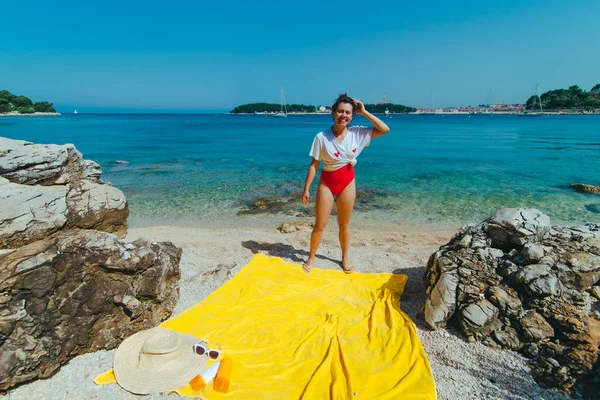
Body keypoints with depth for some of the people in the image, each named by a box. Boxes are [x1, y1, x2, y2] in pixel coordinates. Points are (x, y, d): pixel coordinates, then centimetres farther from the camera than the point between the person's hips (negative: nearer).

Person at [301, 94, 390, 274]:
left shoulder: (357, 133, -7)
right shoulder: (322, 137, -14)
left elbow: (385, 130, -10)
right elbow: (314, 165, -10)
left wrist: (364, 112, -13)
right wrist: (306, 189, -9)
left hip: (348, 181, 2)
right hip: (327, 182, -2)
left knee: (344, 224, 15)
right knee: (320, 225, 3)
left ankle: (345, 257, 35)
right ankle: (311, 258, 25)